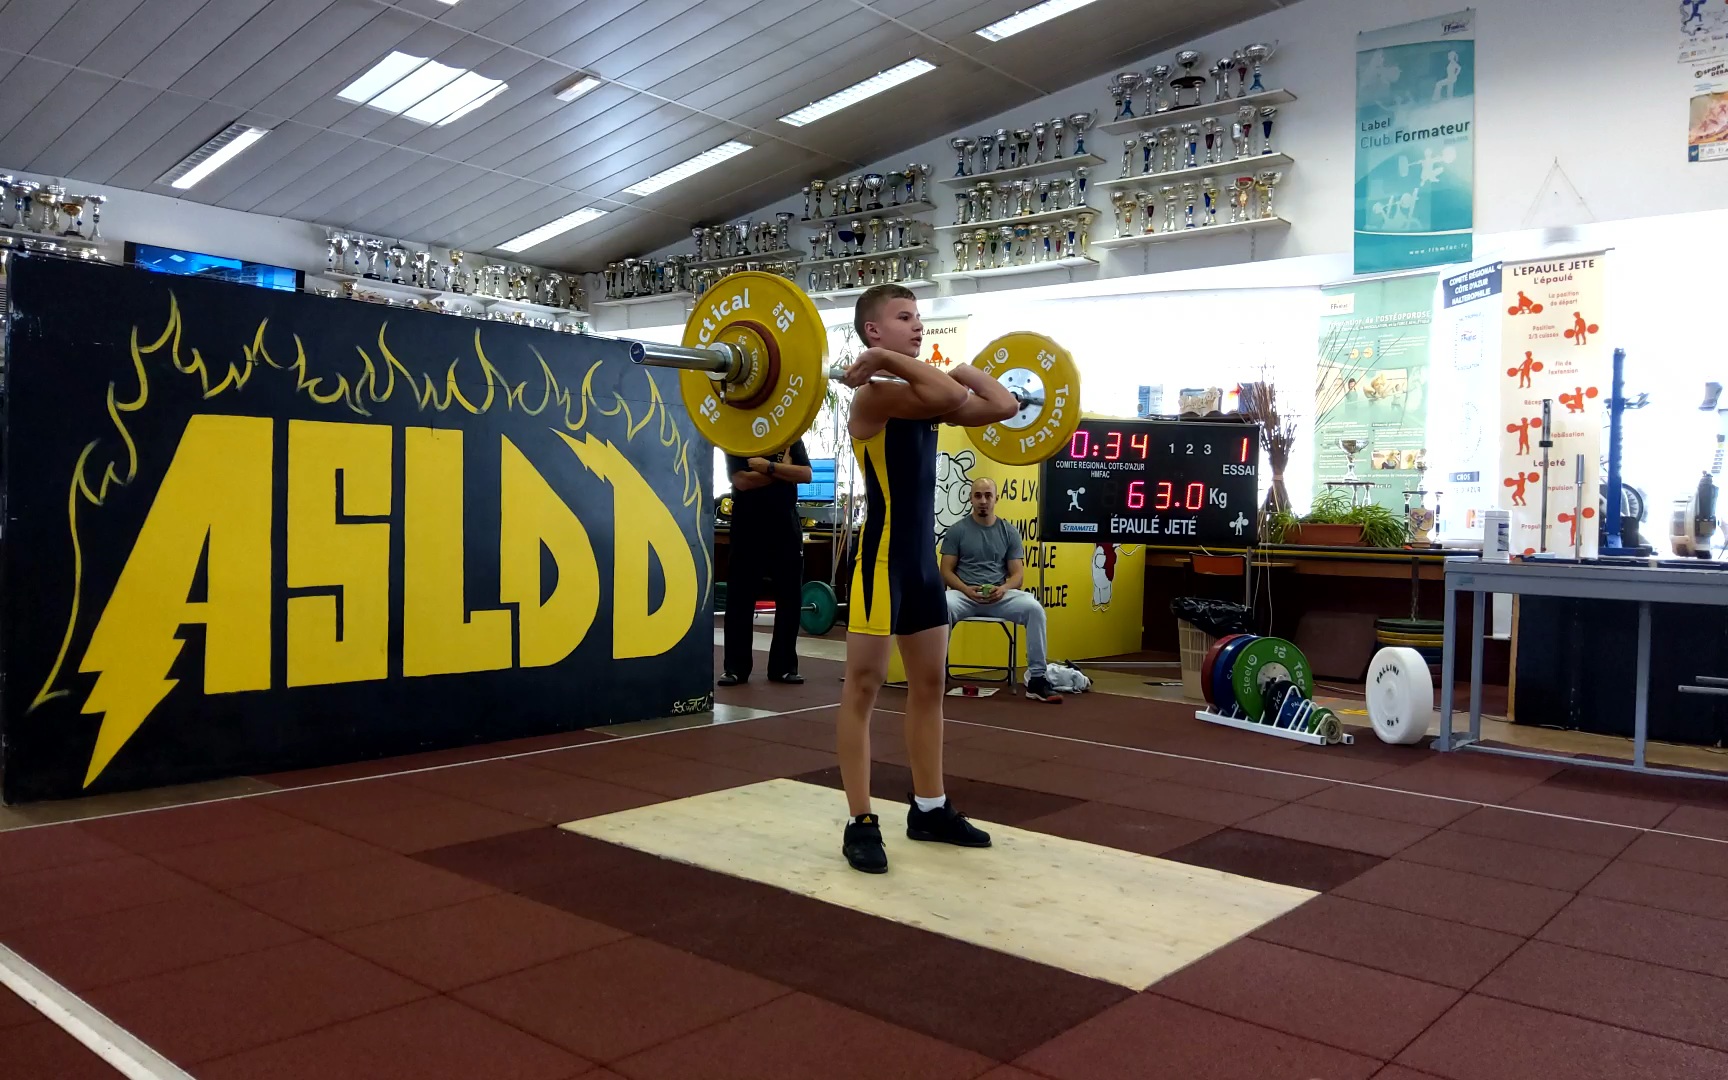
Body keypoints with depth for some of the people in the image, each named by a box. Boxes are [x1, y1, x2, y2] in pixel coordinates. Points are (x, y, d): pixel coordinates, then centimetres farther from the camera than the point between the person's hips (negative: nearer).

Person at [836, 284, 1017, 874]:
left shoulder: (921, 395, 12)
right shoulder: (874, 394, -12)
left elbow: (1004, 407, 9)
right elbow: (950, 399, -30)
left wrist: (965, 368, 18)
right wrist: (886, 360, -20)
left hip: (924, 558, 9)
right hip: (882, 556, -9)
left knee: (929, 685, 14)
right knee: (864, 686, -2)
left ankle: (929, 809, 25)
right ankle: (860, 824, 5)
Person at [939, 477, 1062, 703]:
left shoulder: (1009, 531, 9)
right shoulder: (957, 530, 5)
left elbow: (1018, 574, 7)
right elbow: (946, 572, 2)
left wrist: (1003, 589, -16)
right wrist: (966, 589, -17)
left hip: (1000, 595, 2)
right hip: (965, 594, -2)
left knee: (1034, 608, -28)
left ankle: (1036, 679, -21)